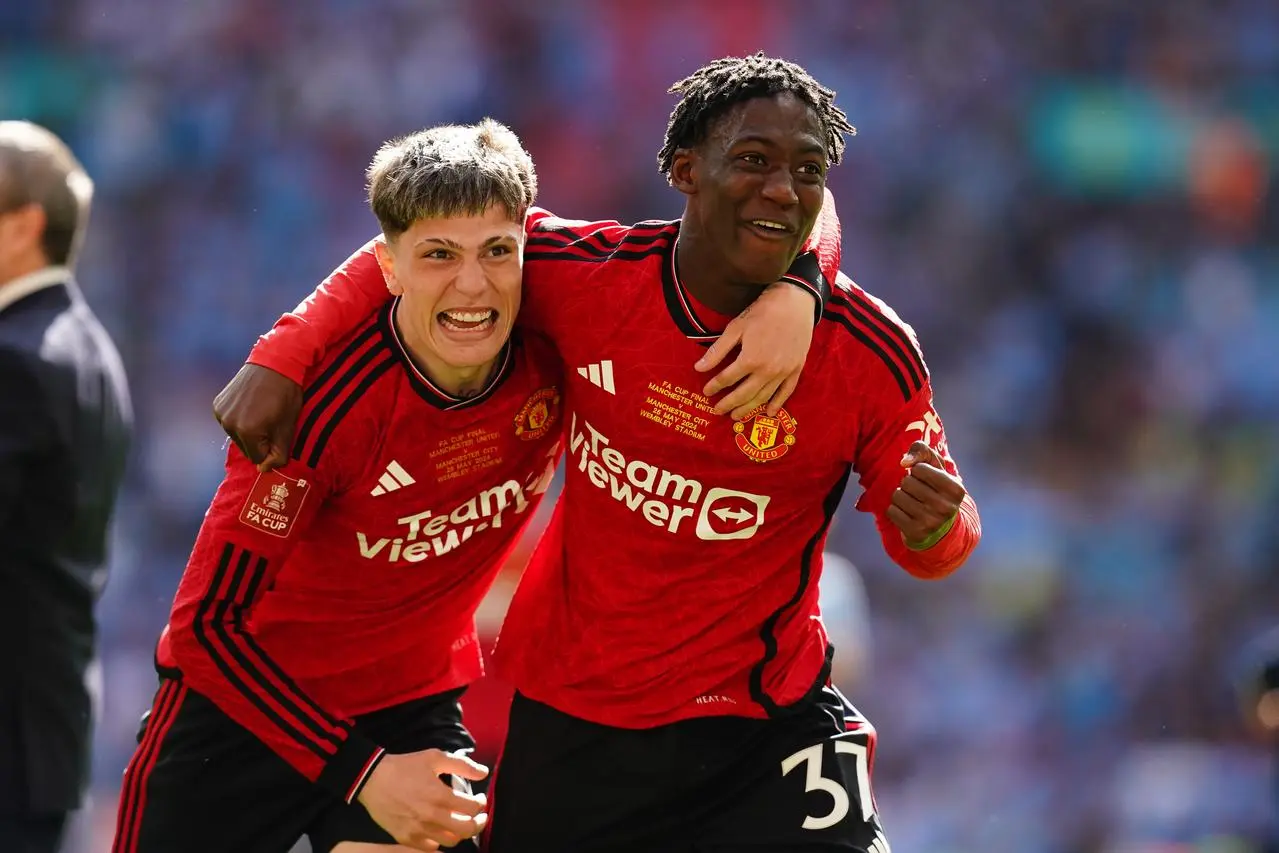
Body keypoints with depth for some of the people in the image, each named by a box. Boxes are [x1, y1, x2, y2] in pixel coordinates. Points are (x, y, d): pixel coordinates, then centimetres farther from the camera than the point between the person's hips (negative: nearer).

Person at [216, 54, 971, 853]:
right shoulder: (588, 272, -12)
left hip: (765, 720, -1)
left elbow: (928, 540, -2)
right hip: (569, 717, 2)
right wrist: (282, 359, -6)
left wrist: (935, 528, -27)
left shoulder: (870, 352, -14)